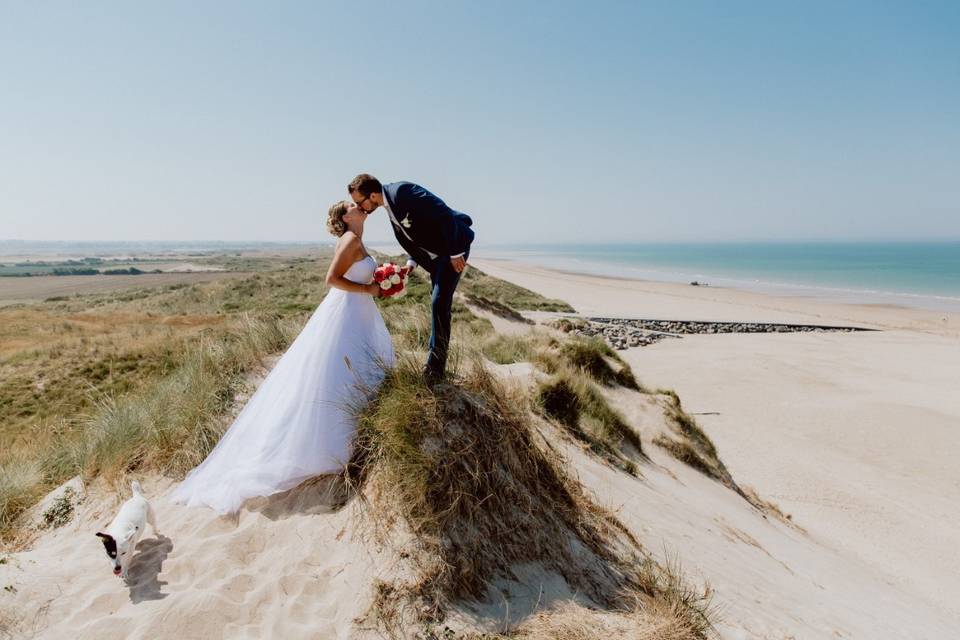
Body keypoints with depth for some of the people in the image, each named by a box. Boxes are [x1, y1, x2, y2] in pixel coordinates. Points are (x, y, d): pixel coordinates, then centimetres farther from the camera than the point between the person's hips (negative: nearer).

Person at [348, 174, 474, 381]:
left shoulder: (401, 191, -24)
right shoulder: (389, 205, 4)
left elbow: (444, 214, -27)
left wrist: (455, 252, -24)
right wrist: (411, 263, -2)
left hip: (454, 247, -10)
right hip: (435, 254, 10)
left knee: (439, 303, -13)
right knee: (440, 304, 15)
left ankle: (435, 367, -4)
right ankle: (437, 360, 27)